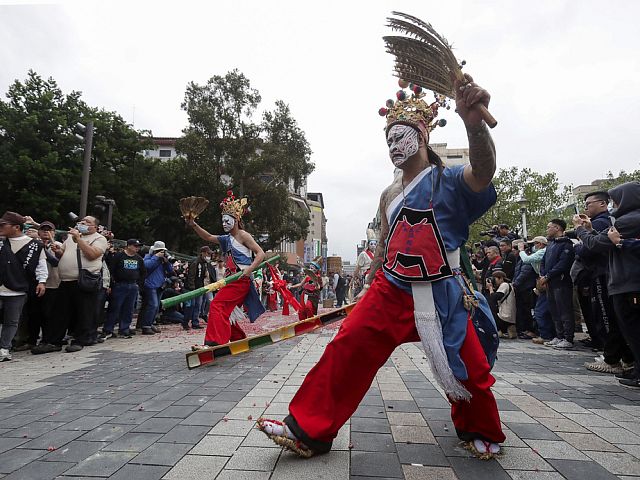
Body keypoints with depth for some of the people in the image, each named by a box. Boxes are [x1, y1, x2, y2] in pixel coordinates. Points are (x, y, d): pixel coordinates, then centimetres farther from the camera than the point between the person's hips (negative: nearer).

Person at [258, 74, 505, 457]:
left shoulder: (449, 180, -5)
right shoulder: (390, 195, 11)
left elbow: (484, 171, -30)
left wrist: (474, 122, -50)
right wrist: (367, 289, 22)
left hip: (440, 294, -4)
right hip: (390, 289, 4)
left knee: (469, 370, 8)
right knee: (348, 347, -6)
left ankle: (481, 432, 42)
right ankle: (309, 430, 6)